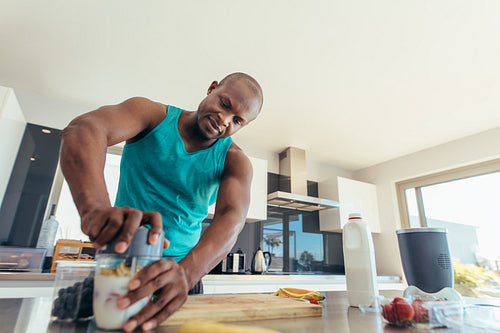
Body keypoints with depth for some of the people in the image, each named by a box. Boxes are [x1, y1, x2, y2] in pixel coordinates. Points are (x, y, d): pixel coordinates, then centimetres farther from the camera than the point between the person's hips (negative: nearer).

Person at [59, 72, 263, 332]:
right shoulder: (152, 115, -9)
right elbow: (83, 129, -26)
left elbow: (232, 217, -25)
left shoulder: (235, 162, -8)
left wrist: (186, 273, -45)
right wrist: (95, 208, -46)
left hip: (180, 271, 1)